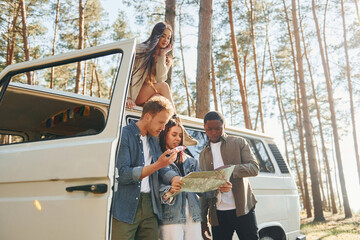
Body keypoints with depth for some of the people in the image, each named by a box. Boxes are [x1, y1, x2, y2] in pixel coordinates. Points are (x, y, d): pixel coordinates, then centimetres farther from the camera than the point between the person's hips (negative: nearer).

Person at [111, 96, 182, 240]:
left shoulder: (153, 140, 16)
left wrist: (177, 179, -5)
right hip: (125, 208, -7)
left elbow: (162, 170, 16)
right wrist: (157, 165, -22)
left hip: (149, 206, 7)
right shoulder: (124, 135, -9)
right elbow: (123, 175, -16)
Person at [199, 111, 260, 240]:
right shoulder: (203, 154, 15)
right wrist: (203, 219, 10)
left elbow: (254, 168, -6)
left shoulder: (238, 142, 6)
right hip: (218, 214, 3)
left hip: (242, 209, -3)